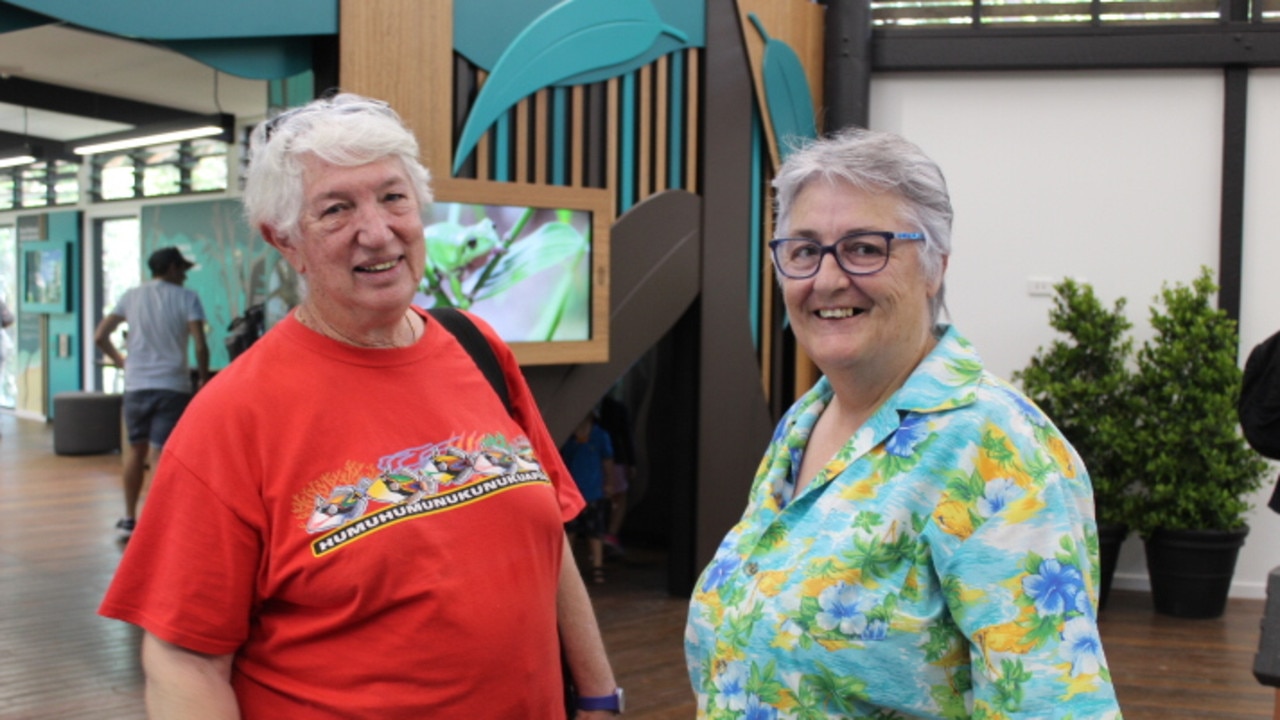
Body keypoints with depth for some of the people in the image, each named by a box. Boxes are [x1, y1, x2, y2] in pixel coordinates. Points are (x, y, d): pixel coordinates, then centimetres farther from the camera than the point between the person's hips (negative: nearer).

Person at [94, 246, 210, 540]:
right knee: (161, 456, -5)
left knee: (136, 450, 18)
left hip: (136, 385, 4)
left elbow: (100, 337, 8)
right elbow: (200, 346, -12)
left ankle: (129, 519, 26)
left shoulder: (131, 296, 10)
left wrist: (121, 361, 21)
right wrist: (203, 377, 2)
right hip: (172, 386, -4)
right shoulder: (186, 298, -1)